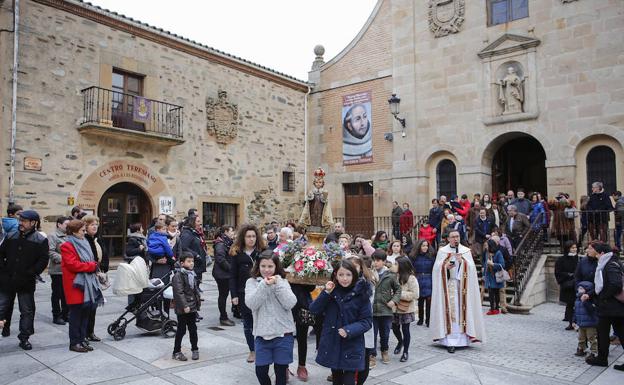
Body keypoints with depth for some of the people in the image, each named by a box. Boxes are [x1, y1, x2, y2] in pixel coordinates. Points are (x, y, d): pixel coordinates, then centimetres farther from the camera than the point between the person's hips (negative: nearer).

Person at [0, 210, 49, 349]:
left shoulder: (41, 241, -5)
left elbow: (43, 261, -8)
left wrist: (30, 273, -15)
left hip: (26, 283, -3)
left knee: (27, 311, 5)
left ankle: (24, 338, 16)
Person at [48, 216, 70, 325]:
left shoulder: (67, 236, 16)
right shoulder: (53, 236, -9)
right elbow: (51, 252, -18)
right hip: (57, 270, -7)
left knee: (66, 294, 13)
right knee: (57, 294, 3)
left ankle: (65, 314, 22)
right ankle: (56, 316, 12)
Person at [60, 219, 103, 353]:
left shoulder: (83, 243, 16)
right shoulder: (67, 246, -10)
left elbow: (91, 261, 24)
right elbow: (72, 264, -20)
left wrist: (93, 265, 3)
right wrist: (91, 266, -13)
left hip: (87, 284, 8)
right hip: (76, 285, -8)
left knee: (86, 312, 10)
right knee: (76, 314, -1)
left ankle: (82, 339, 20)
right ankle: (74, 343, 9)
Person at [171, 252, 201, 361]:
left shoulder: (192, 274, 11)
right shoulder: (178, 275, -14)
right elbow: (179, 292, -19)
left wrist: (198, 299, 10)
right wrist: (184, 306, -22)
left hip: (192, 307, 7)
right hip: (182, 309, -7)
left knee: (193, 329, 13)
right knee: (181, 330, 3)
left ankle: (195, 350, 25)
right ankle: (176, 352, 17)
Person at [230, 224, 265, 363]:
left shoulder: (262, 252, 1)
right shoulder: (237, 254, 0)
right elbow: (233, 276, 1)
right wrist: (234, 295, -5)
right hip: (244, 293, 1)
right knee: (247, 323, 11)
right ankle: (252, 350, 24)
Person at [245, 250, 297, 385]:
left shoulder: (282, 281, 2)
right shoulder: (252, 282, 1)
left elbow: (290, 304, -11)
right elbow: (251, 304, -14)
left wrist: (277, 284, -17)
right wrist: (264, 284, -22)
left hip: (283, 334, 0)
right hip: (262, 334, 0)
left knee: (281, 371, 8)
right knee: (261, 370, 6)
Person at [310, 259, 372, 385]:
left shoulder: (360, 294, -11)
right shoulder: (331, 290, -2)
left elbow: (367, 321, -8)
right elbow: (314, 309, -7)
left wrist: (349, 330, -23)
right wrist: (326, 293, -19)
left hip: (352, 347, -3)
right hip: (332, 345, 4)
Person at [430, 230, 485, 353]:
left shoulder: (466, 251, 10)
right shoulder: (442, 251, 8)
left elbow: (471, 267, 2)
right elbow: (437, 268, 2)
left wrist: (462, 261, -14)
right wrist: (445, 266, -16)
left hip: (462, 285, 1)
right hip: (448, 285, -1)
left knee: (462, 309, -1)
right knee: (450, 309, -7)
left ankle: (462, 337, 9)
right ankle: (449, 341, -7)